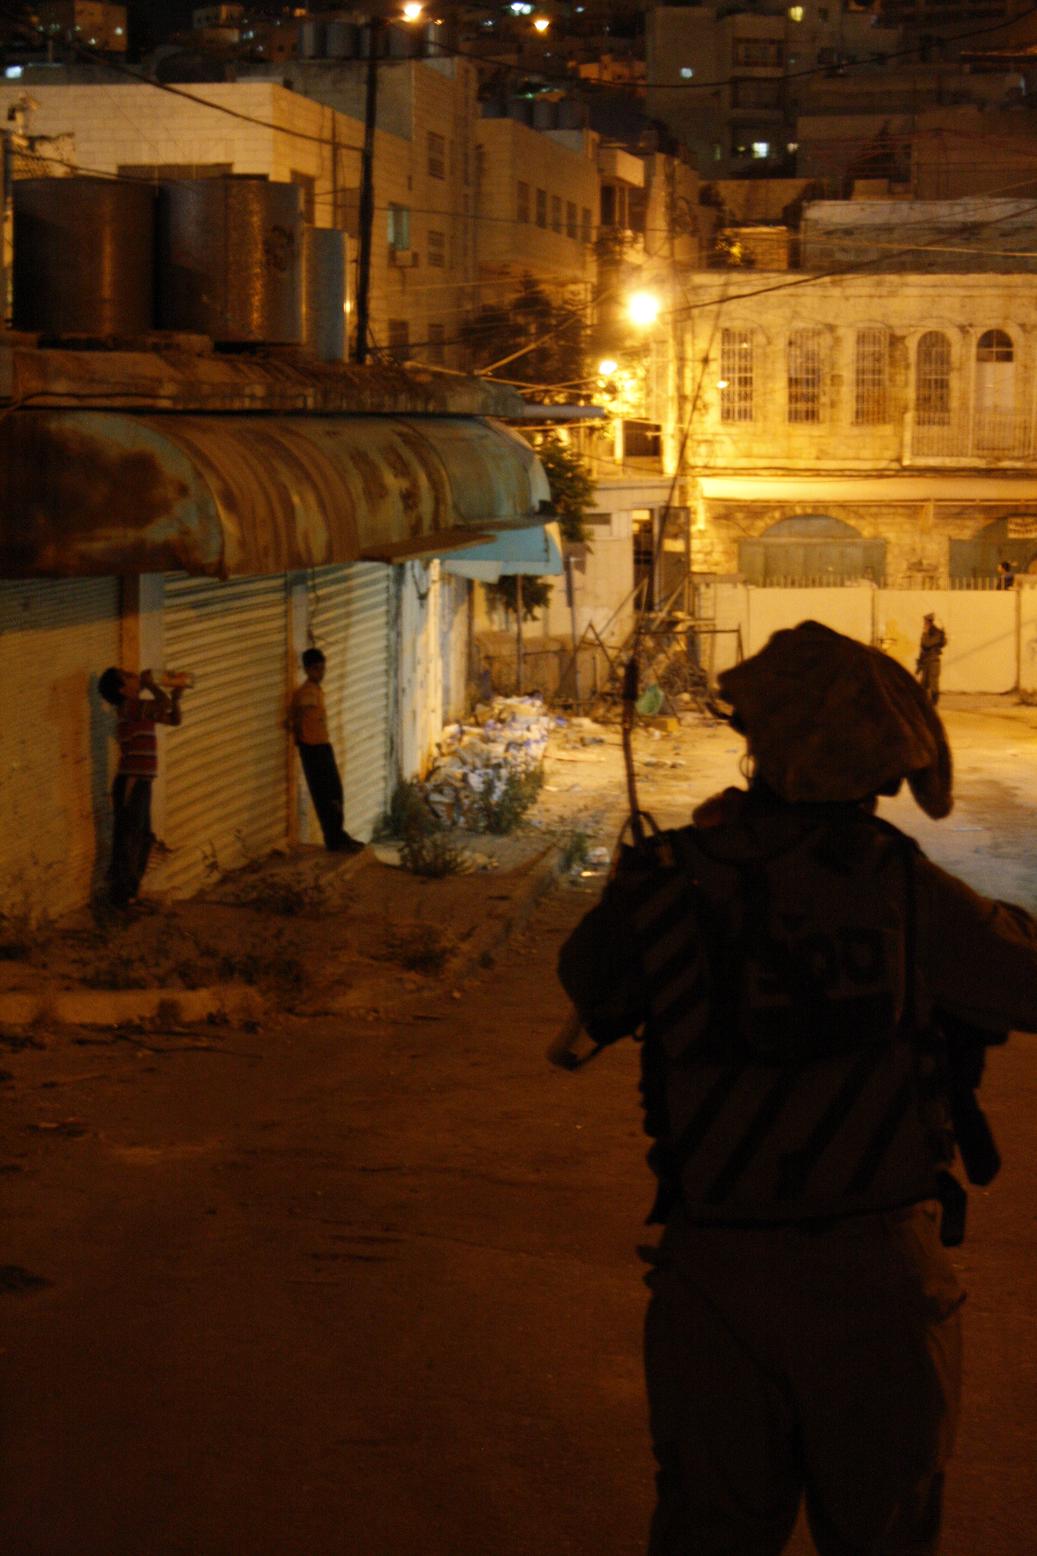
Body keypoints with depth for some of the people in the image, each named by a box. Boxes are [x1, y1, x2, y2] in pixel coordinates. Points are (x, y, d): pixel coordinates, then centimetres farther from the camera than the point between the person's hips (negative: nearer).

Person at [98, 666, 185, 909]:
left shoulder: (140, 709, 13)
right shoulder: (130, 706, -15)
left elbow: (173, 719, 22)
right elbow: (163, 704, -30)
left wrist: (176, 698, 5)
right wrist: (150, 684, -14)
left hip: (141, 783, 10)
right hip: (131, 782, -10)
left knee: (143, 839, 17)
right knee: (127, 839, -3)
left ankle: (129, 893, 26)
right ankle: (121, 895, 3)